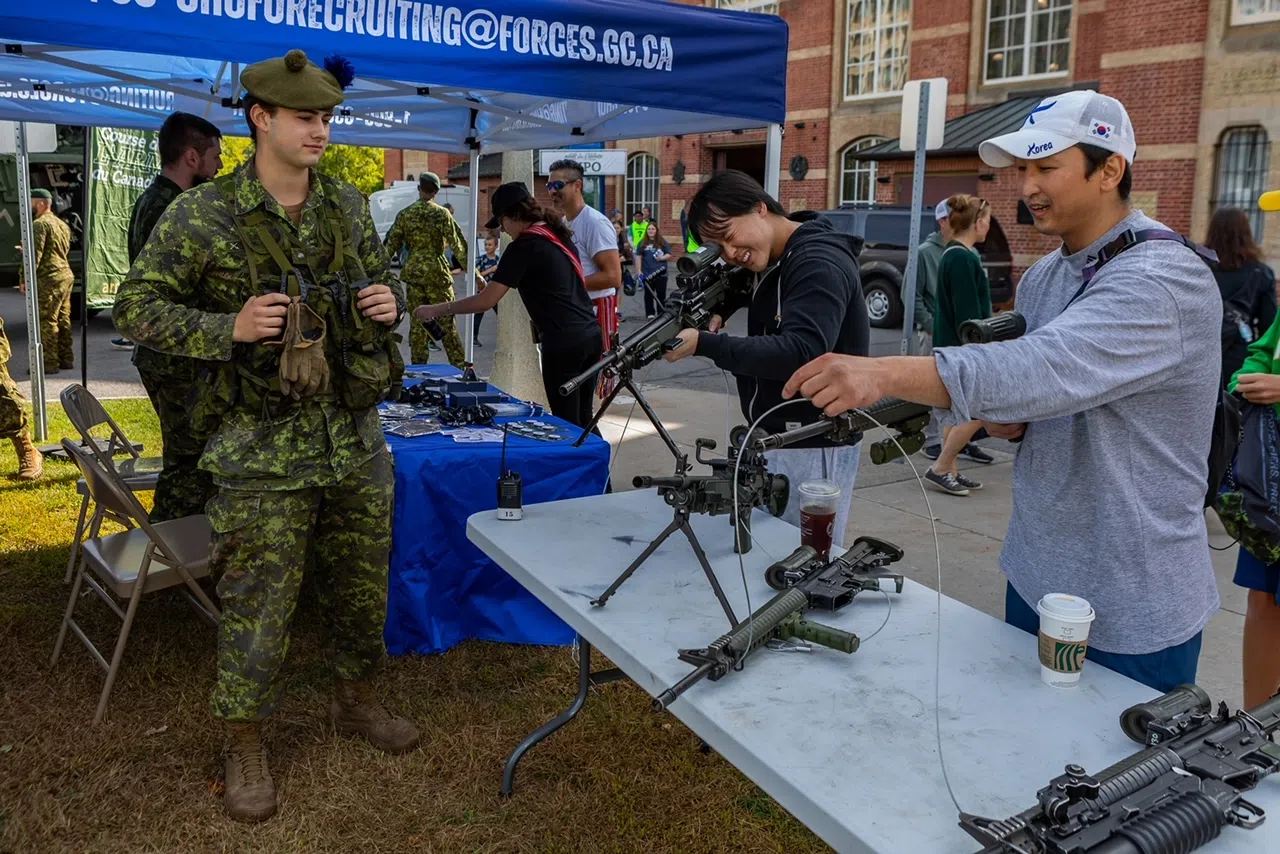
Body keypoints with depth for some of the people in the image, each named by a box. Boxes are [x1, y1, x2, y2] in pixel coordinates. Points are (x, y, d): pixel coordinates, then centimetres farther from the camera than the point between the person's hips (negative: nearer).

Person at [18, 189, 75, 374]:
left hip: (49, 280, -9)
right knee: (63, 320, 13)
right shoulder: (61, 224, 18)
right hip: (65, 275, 9)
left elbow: (34, 254, -17)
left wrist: (24, 279, -13)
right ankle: (66, 358, 18)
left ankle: (49, 362, -4)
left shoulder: (40, 224, -11)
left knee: (46, 322, -6)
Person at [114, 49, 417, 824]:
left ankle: (357, 700, 38)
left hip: (355, 439, 5)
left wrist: (391, 304, -5)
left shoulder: (349, 205, 6)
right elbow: (138, 307, -4)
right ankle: (245, 747, 22)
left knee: (363, 583, 16)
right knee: (258, 602, 3)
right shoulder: (201, 214, -8)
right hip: (263, 450, -4)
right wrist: (229, 329, -19)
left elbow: (385, 278, 19)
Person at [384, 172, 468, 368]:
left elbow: (391, 245, 6)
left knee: (417, 322, 9)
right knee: (446, 322, 1)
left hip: (413, 272, 3)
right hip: (437, 271, -3)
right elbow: (457, 244, -9)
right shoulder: (442, 214, -6)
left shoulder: (405, 214, 4)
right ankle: (459, 366, 1)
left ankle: (418, 366, 11)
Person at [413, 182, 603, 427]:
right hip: (591, 334, 8)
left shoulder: (523, 247, -10)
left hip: (563, 343, -8)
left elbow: (486, 301, -12)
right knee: (582, 421, 15)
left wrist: (435, 310, -4)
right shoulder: (559, 234, 14)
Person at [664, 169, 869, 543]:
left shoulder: (818, 264, -19)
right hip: (774, 439, 10)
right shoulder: (771, 261, 11)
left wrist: (704, 344, -32)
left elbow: (800, 354, -31)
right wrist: (718, 310, 1)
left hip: (813, 448, -10)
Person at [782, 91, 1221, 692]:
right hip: (1034, 577, 8)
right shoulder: (1042, 278, 7)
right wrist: (1003, 419, -8)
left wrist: (884, 373, -49)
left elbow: (1050, 366, -38)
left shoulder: (1166, 279, -21)